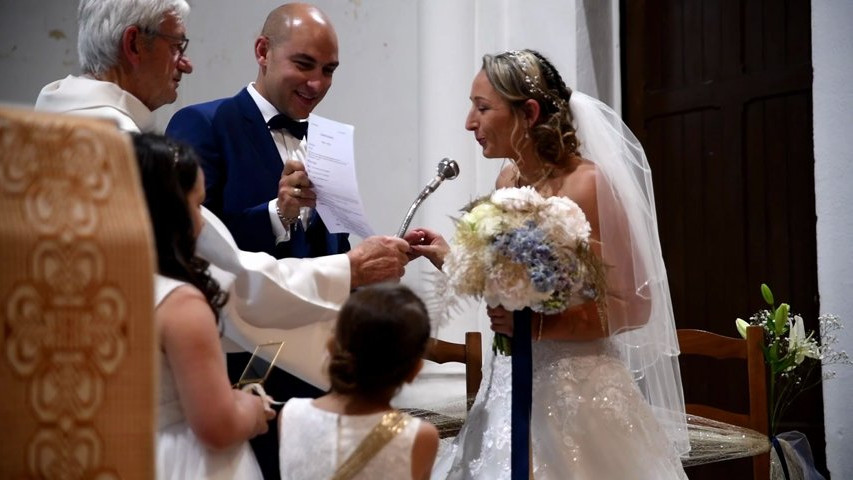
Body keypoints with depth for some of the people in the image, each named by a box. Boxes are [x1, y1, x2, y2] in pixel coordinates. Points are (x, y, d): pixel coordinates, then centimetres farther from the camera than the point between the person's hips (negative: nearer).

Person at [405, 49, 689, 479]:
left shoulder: (585, 184, -16)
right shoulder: (509, 180, 5)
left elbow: (633, 305, -15)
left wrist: (538, 325, -24)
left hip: (574, 390, -7)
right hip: (512, 386, 7)